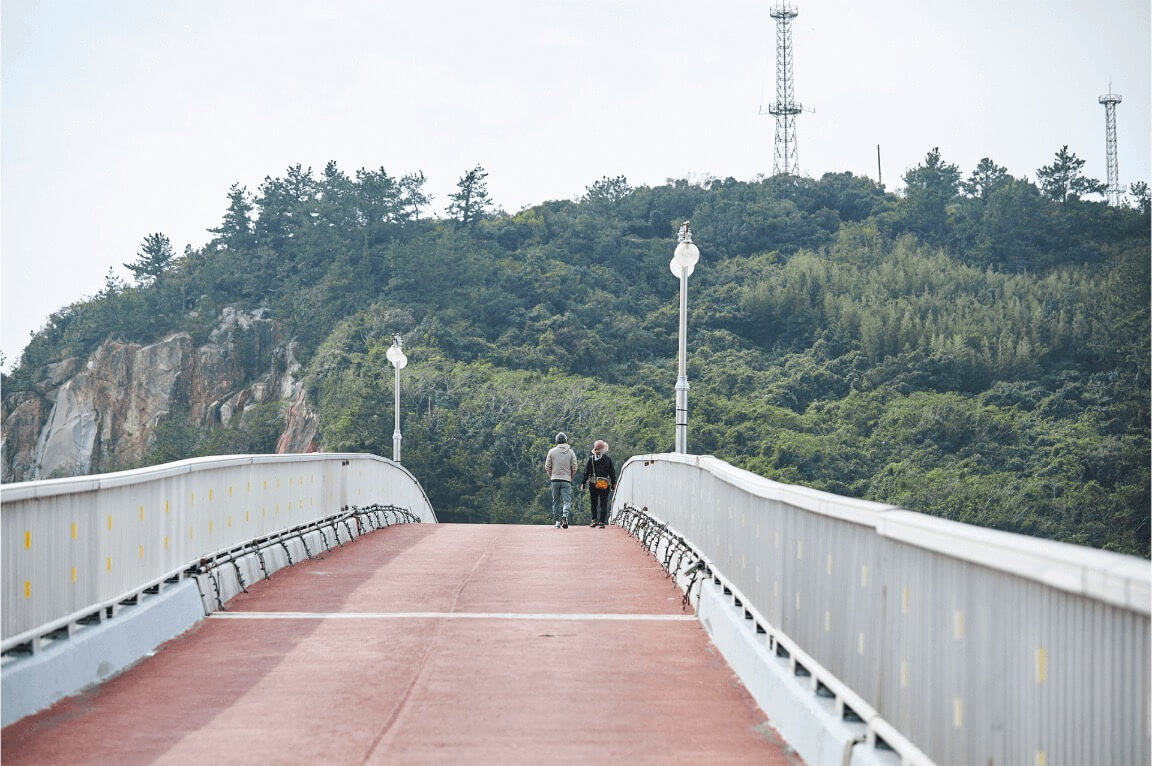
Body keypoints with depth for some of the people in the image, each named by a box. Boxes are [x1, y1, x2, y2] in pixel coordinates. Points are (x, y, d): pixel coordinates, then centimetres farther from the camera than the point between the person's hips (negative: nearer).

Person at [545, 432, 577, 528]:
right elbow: (574, 468, 2)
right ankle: (565, 515, -29)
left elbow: (547, 467, 2)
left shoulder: (552, 451, 2)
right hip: (566, 480, -1)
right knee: (567, 500, -2)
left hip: (555, 480, 1)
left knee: (556, 501, 9)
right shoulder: (571, 452, 3)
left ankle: (557, 521, 10)